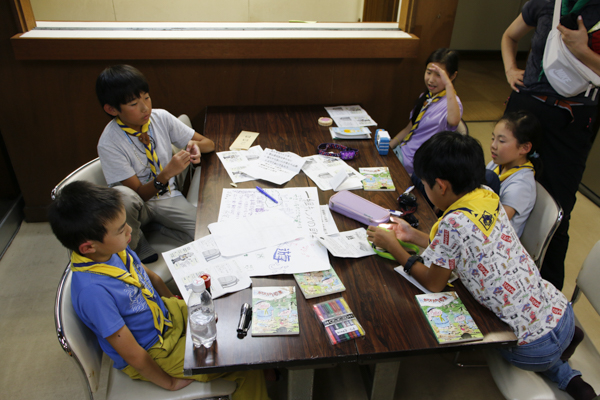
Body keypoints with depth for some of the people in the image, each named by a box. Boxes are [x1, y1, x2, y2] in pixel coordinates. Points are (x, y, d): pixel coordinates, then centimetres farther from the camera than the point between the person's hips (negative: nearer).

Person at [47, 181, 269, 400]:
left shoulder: (114, 248, -12)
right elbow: (132, 354, -26)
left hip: (168, 314, 8)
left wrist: (179, 307, 13)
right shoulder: (93, 291, -36)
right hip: (152, 354, -7)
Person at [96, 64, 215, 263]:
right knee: (121, 195, -40)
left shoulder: (161, 118, -7)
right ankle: (135, 248, -11)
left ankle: (157, 228, 2)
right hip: (139, 205, -2)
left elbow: (209, 143, 2)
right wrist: (166, 174, -35)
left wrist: (196, 146, -22)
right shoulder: (109, 144, -18)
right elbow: (139, 194, -17)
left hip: (168, 197, 3)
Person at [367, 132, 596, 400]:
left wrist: (393, 246, -4)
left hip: (536, 348, -7)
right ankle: (567, 377, 26)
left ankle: (561, 375, 23)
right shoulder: (488, 197, -4)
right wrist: (413, 235, 13)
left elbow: (434, 284, -11)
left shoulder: (452, 223, -27)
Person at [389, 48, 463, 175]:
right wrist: (387, 147, 5)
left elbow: (453, 120, -42)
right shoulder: (425, 97, 10)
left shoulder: (450, 101, -17)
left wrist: (448, 84, -40)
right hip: (401, 150, 8)